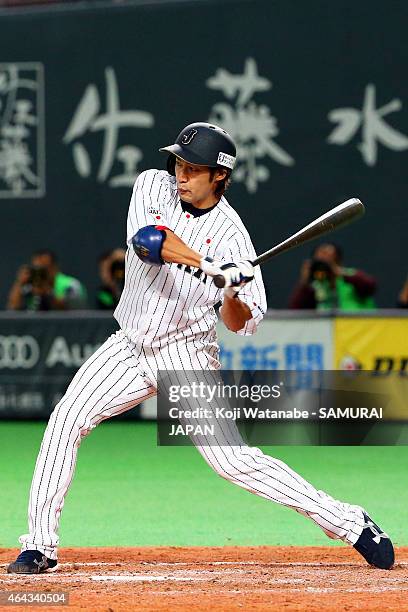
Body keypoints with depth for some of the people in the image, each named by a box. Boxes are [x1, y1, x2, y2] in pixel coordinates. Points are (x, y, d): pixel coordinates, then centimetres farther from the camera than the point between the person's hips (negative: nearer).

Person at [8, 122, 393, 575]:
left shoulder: (231, 235, -11)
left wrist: (233, 295, -32)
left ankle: (351, 524, -5)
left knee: (232, 460, -13)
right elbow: (145, 238, -26)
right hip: (129, 346, 4)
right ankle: (40, 547, -2)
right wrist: (208, 264, -36)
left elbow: (242, 324, -10)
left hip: (186, 355, -4)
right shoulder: (153, 185, -4)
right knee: (64, 423, -11)